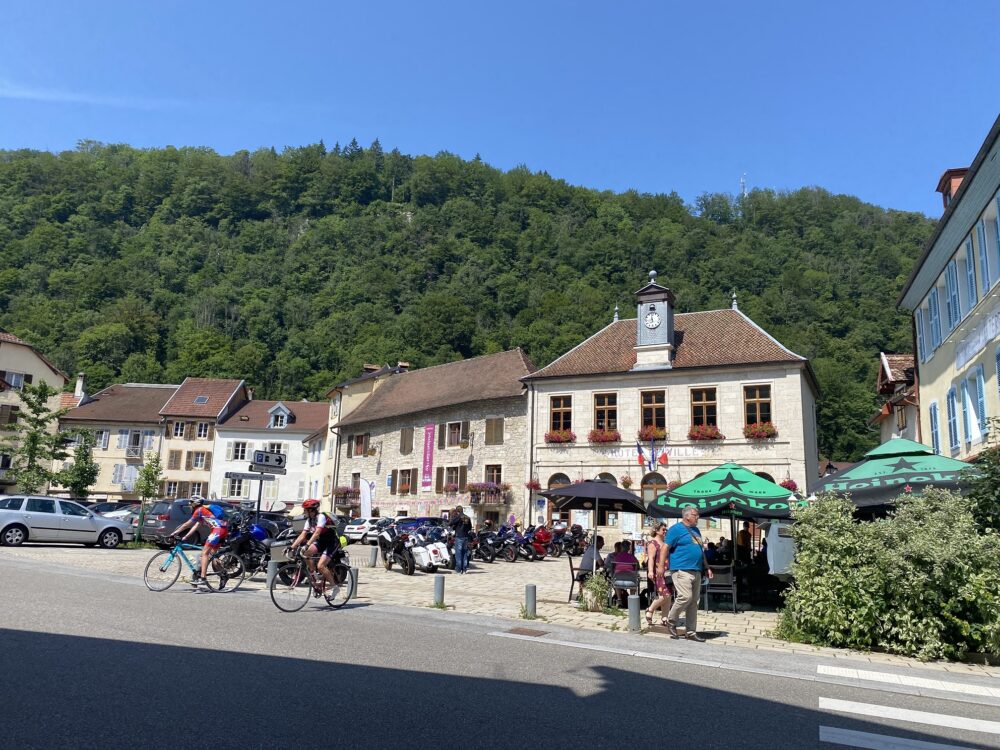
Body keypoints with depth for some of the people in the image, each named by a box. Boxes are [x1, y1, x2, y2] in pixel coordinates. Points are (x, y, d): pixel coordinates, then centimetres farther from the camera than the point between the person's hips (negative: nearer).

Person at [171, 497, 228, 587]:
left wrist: (175, 532, 9)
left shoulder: (199, 510, 0)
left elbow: (187, 524, 1)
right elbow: (195, 526, 25)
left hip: (219, 529, -10)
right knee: (212, 553, 17)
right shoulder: (202, 511, 27)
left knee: (204, 553, -7)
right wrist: (185, 537, 21)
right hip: (223, 530, 10)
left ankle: (202, 578, -11)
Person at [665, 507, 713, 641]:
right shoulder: (676, 529, -6)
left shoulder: (696, 530, 20)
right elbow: (666, 548, -9)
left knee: (694, 602, 8)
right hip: (681, 570, -8)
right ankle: (671, 621, 7)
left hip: (696, 571, 8)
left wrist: (706, 567, 19)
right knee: (685, 597, -16)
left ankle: (690, 632, 14)